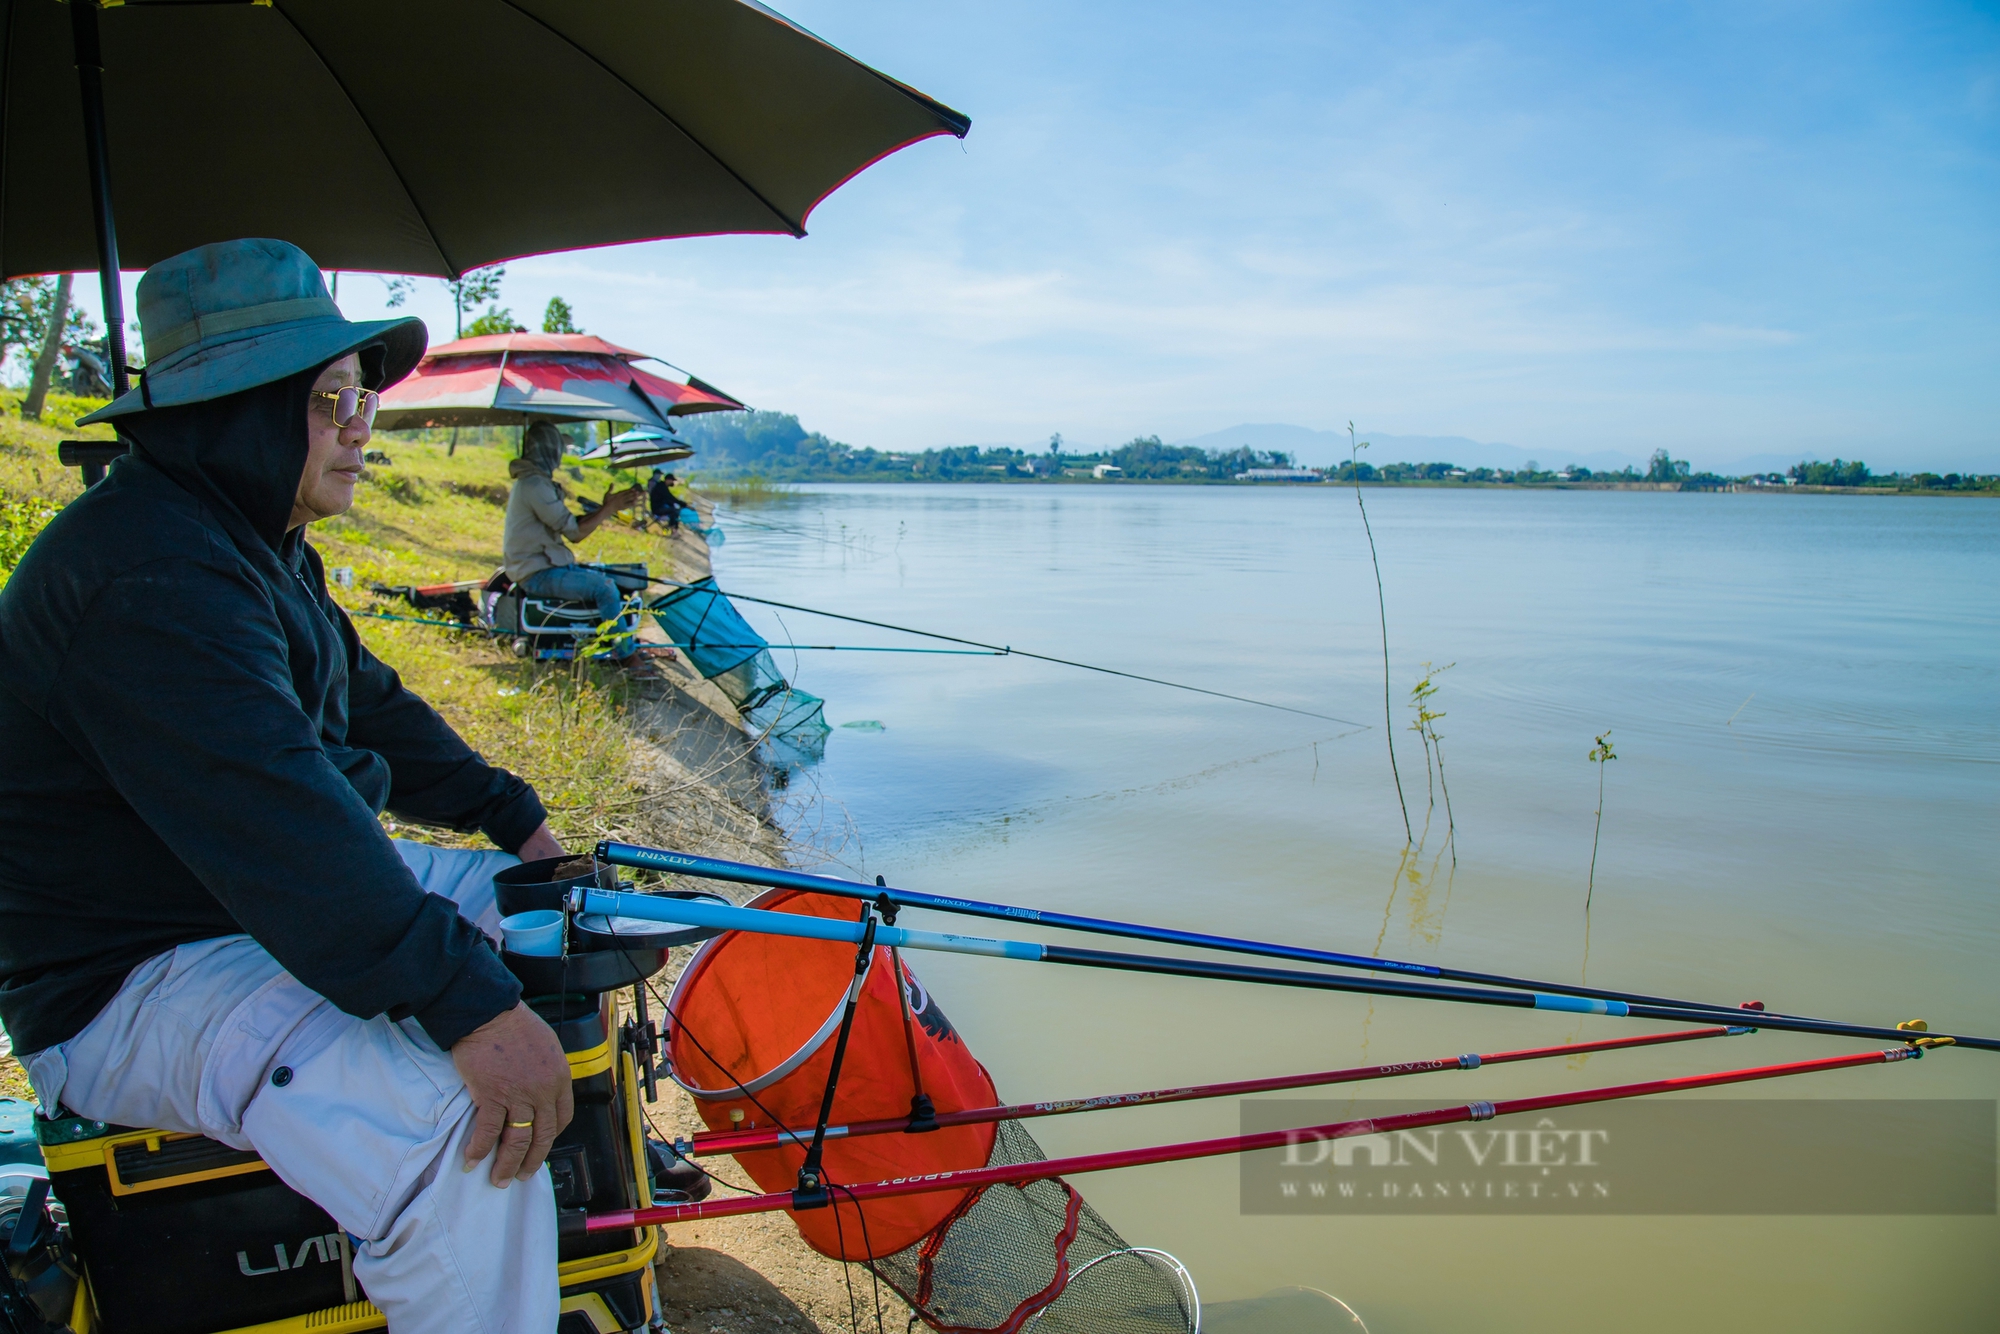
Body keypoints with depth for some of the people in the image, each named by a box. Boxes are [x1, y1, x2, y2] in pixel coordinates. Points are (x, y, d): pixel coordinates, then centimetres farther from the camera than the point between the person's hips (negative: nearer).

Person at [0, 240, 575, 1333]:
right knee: (477, 1137, -32)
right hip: (131, 987, -11)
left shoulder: (260, 546, 11)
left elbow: (370, 707, 18)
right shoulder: (143, 575, -26)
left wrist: (517, 819, 11)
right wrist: (467, 1004, -38)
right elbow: (277, 825, -36)